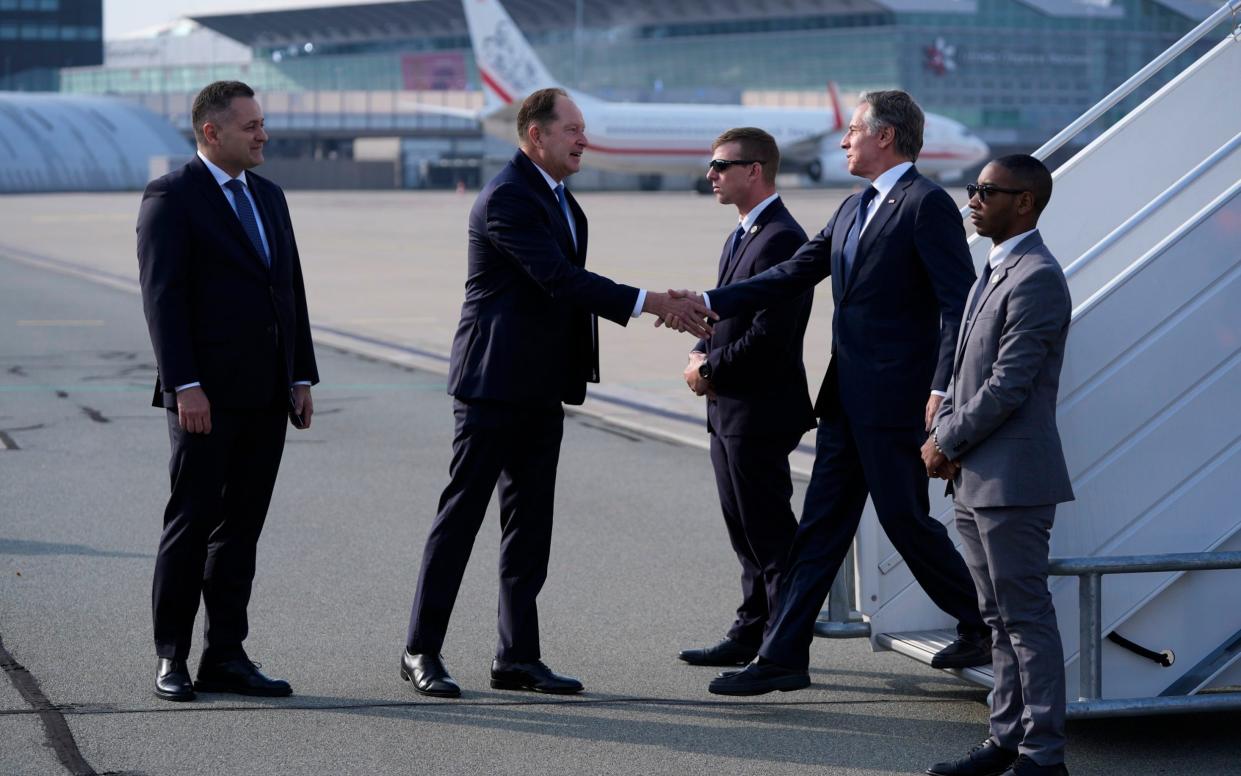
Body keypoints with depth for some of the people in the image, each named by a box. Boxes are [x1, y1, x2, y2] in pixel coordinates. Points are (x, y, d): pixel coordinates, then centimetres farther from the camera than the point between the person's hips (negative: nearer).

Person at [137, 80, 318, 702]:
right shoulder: (171, 197, -6)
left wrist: (301, 377, 11)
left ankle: (225, 656, 12)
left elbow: (292, 291, 18)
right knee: (192, 522, -2)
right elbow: (162, 296, -12)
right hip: (207, 394, -7)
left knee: (242, 525, 8)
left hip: (265, 394, 7)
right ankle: (171, 657, 7)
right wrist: (185, 386, -19)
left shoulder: (269, 197, 16)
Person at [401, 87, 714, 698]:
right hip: (494, 384, -9)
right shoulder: (506, 197, -16)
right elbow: (560, 278, -24)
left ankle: (517, 657, 14)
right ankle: (421, 652, 2)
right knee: (461, 514, -4)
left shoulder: (558, 198, 15)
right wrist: (648, 302, -25)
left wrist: (664, 308, 7)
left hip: (541, 389, 9)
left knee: (530, 522, 10)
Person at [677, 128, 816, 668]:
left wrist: (710, 368, -12)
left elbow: (769, 335, -23)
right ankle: (750, 634, 24)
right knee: (746, 531, 16)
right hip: (729, 410, 10)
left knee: (770, 533, -5)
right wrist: (701, 353, 3)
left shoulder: (781, 239, -17)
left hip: (760, 411, -10)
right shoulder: (743, 236, 16)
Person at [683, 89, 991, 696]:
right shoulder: (852, 210, 17)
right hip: (847, 396, 9)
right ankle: (782, 656, 10)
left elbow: (959, 302, -16)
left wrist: (943, 388, -24)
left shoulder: (927, 204, -10)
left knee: (904, 519, -1)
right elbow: (793, 274, 17)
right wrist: (711, 303, 9)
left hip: (896, 396, -9)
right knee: (820, 525, 8)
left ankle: (982, 627, 17)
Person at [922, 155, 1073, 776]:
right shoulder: (993, 273, 17)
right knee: (1000, 618, 15)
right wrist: (943, 435, 6)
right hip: (975, 480, 10)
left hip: (1012, 479, -10)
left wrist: (948, 444, -10)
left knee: (1027, 618, -5)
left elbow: (1008, 385, -19)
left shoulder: (1037, 279, -15)